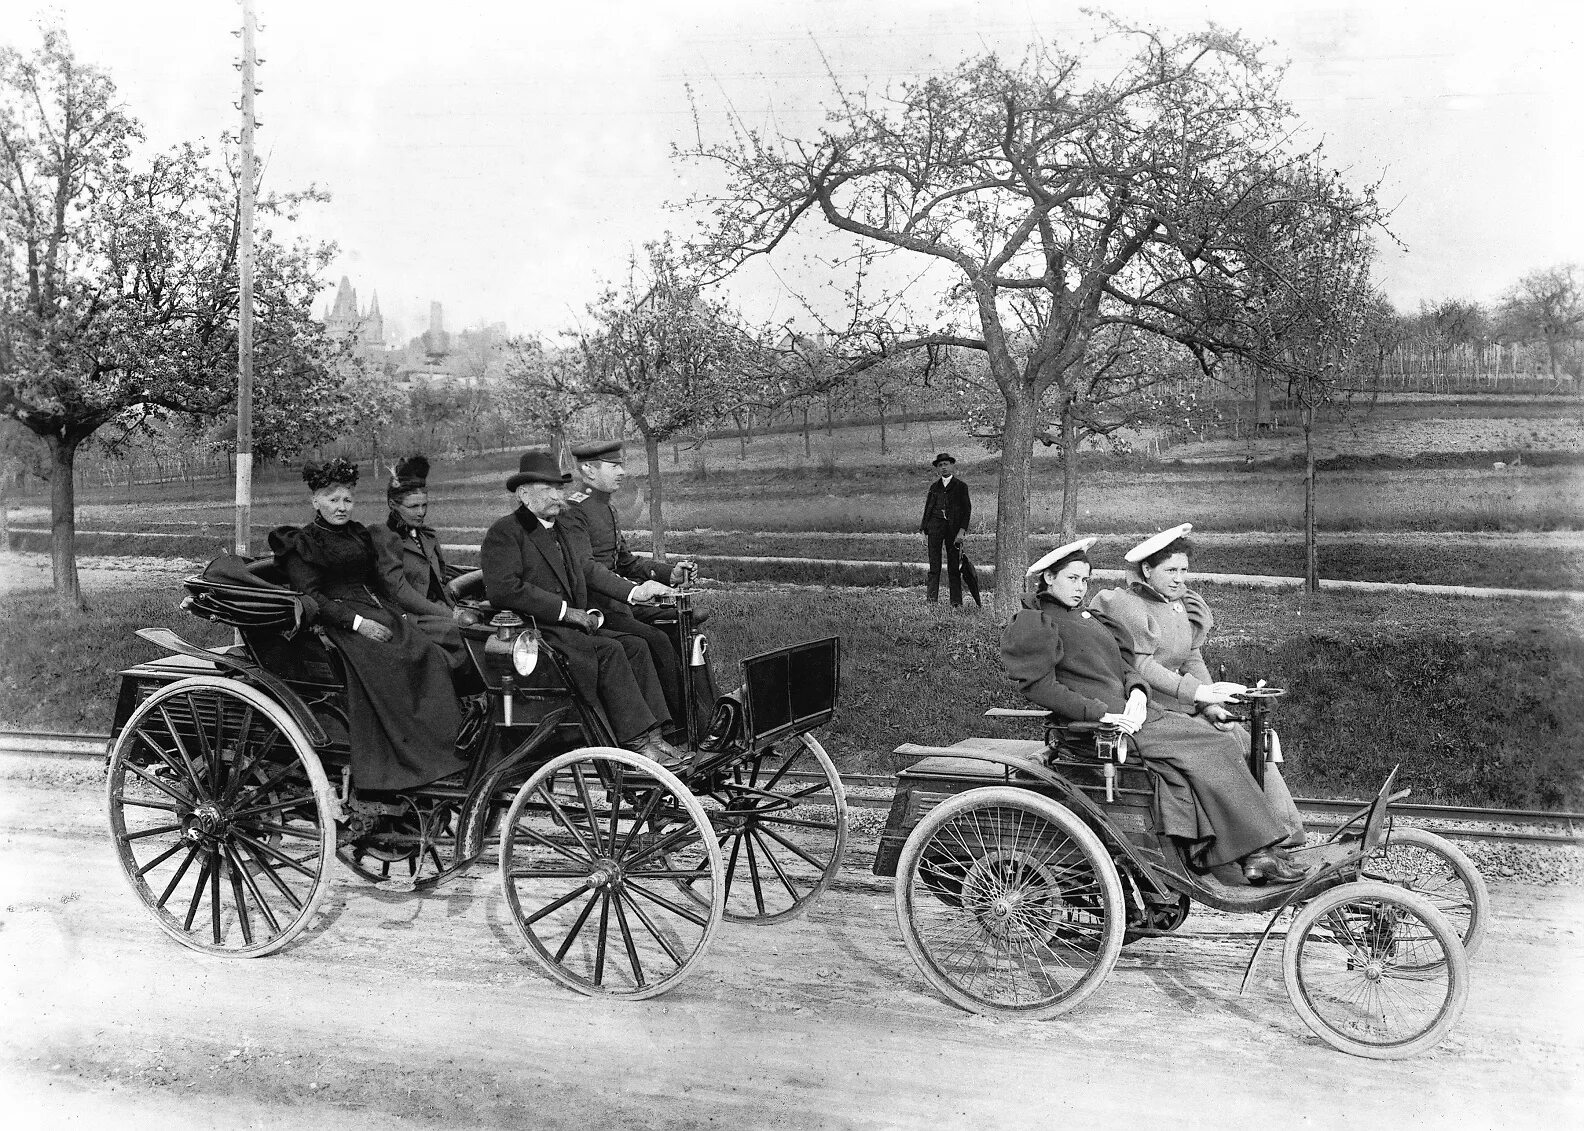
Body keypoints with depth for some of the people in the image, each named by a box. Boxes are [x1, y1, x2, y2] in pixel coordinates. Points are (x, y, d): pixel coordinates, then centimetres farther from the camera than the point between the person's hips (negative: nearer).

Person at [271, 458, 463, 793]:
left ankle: (438, 747, -25)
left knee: (428, 655, -22)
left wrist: (400, 613, 8)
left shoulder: (357, 534, 24)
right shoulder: (302, 543, 3)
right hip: (340, 623, -6)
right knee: (384, 666, -34)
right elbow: (309, 597, -8)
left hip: (379, 612, 6)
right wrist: (357, 622, -19)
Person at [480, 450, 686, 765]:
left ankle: (653, 735, -16)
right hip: (532, 631, -8)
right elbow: (502, 590, -19)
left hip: (572, 626, 8)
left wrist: (634, 591, -3)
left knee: (635, 645, -10)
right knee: (608, 650, -25)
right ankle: (638, 741, -24)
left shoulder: (567, 535, 21)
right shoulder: (505, 532, -7)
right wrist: (564, 610, -19)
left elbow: (591, 570, 14)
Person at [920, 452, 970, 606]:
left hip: (953, 527, -2)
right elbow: (928, 508, 15)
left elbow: (967, 510, 2)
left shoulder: (961, 486, 6)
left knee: (954, 567, -1)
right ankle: (931, 599, -1)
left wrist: (962, 530, -9)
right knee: (934, 566, -1)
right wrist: (924, 528, 4)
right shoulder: (934, 487, 15)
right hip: (935, 526, 2)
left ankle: (956, 602, 3)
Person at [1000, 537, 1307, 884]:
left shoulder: (1086, 617, 25)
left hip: (1127, 710, 9)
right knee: (1210, 749, -17)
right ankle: (1256, 851, -12)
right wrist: (1101, 713, -19)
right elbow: (1039, 686, -13)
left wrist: (1137, 690, -3)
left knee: (1220, 744, -10)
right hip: (1098, 725, -8)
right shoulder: (1035, 623, -2)